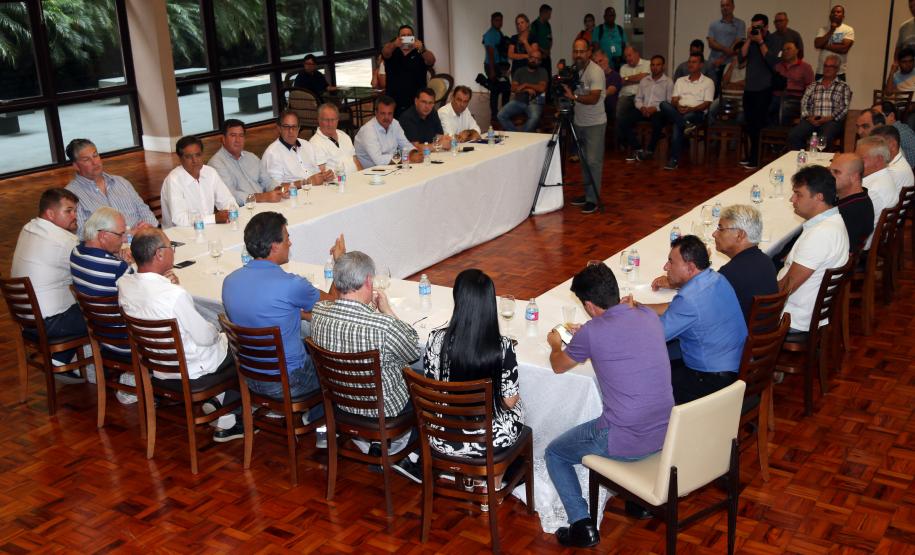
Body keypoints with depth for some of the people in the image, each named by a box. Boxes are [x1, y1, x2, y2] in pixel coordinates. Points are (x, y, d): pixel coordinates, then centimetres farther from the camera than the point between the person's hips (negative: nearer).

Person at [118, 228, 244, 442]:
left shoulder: (124, 284, -12)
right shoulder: (175, 294, -35)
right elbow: (205, 337, -21)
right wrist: (215, 331, -1)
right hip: (191, 372, -8)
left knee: (220, 337, 28)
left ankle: (214, 401, 26)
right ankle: (228, 421, 19)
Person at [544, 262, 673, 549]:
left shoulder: (591, 333, -15)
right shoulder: (650, 316, 1)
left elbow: (558, 366, 6)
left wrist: (555, 344, 27)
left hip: (625, 443, -6)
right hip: (666, 436, 6)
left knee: (554, 453, 19)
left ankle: (582, 526, 9)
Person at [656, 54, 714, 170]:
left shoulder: (708, 82, 10)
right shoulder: (680, 81, 24)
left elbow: (706, 104, -2)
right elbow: (674, 100, 12)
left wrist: (690, 109, -20)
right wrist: (678, 107, -13)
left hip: (696, 113, -4)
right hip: (678, 112, 4)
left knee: (677, 125, -39)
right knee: (663, 104, -29)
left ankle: (674, 159, -36)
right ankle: (686, 124, -38)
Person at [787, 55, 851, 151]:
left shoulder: (843, 87, 15)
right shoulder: (813, 86, 24)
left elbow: (844, 108, 4)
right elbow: (804, 103, 14)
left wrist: (829, 118, -12)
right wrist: (808, 117, -6)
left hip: (832, 121, -3)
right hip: (812, 121, 3)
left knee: (824, 138, -39)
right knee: (793, 135, -29)